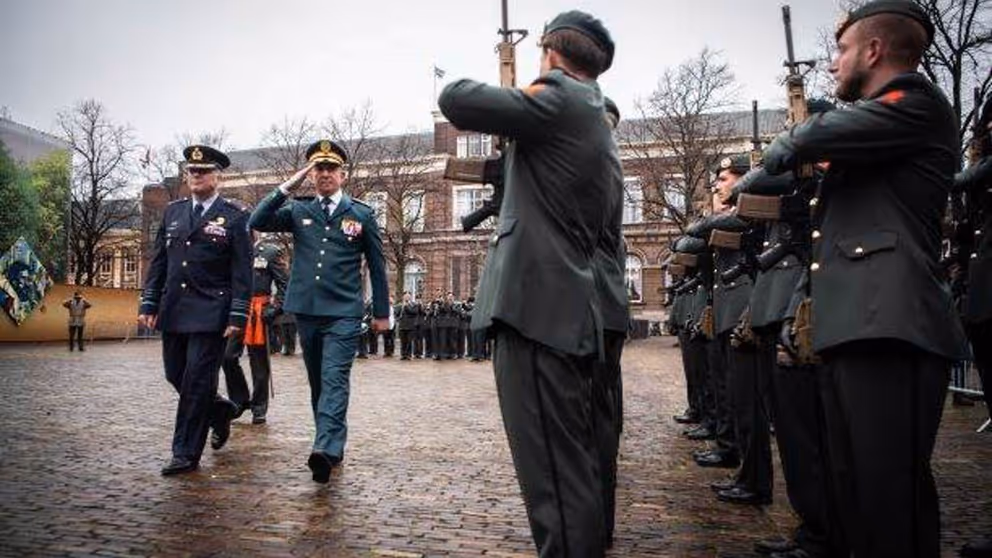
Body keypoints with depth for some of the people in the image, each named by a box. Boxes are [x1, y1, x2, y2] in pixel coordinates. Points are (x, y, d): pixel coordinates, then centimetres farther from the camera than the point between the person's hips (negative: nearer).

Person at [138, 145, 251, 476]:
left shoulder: (235, 217, -3)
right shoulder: (173, 212, 13)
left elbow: (242, 271, -7)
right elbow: (158, 262, 14)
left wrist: (238, 315, -13)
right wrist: (149, 303, 7)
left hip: (210, 313, -6)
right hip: (173, 311, 6)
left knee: (197, 382, -3)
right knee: (176, 375, 12)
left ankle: (186, 454, 8)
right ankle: (220, 412, 37)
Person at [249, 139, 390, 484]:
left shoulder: (362, 215, 4)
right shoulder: (298, 211, 11)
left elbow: (376, 266, 7)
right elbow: (258, 222, -3)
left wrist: (381, 312, 7)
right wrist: (288, 187, -9)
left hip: (344, 313, -4)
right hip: (306, 311, 4)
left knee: (334, 380, -16)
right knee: (318, 382, 12)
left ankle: (326, 450, -25)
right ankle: (332, 446, 24)